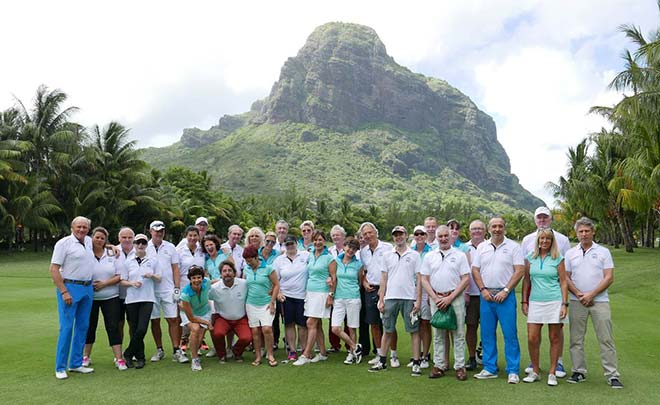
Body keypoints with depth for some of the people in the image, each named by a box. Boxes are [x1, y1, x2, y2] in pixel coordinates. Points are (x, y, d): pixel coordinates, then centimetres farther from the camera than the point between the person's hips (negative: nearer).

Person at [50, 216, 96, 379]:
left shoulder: (89, 241, 12)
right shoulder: (64, 243, -8)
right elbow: (54, 269, -11)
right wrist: (64, 292, -18)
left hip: (87, 289, 7)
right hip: (69, 288, -7)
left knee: (83, 326, 10)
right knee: (66, 327, -6)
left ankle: (76, 364, 19)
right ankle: (60, 368, 3)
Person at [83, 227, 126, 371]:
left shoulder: (112, 254, 2)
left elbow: (119, 276, -1)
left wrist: (104, 283, -13)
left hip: (110, 297, 0)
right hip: (90, 298, 0)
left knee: (113, 326, -3)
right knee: (90, 326, 13)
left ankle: (119, 359, 1)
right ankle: (86, 356, 30)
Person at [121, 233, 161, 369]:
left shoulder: (153, 261, 8)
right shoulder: (128, 262, 9)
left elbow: (159, 279, 10)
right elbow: (122, 281, 8)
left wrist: (152, 276, -10)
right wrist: (132, 283, -11)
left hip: (147, 299, -1)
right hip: (132, 299, 1)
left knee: (142, 329, -12)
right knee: (134, 330, 3)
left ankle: (128, 354, 7)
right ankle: (140, 357, 18)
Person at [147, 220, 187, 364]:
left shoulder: (170, 247, 7)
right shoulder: (145, 248, 4)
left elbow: (175, 269, 7)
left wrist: (177, 288, -1)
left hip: (168, 289, 0)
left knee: (173, 319, -3)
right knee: (155, 321, 8)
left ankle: (176, 351, 2)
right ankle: (159, 350, 20)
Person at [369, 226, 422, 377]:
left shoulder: (414, 255, 3)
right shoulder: (387, 255, 10)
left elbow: (419, 279, 1)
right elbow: (383, 279, 9)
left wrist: (418, 300, -6)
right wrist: (381, 300, 4)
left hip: (409, 298, -2)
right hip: (390, 297, 2)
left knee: (414, 331, 2)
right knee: (387, 330, 9)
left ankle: (416, 363, 10)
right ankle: (382, 361, 18)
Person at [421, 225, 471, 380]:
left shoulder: (460, 255, 2)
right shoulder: (429, 256, 9)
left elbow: (466, 279, -3)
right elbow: (424, 279, 7)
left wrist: (450, 298, -11)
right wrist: (435, 298, -5)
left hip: (456, 297, -2)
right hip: (436, 299, 2)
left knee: (458, 334, 1)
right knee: (438, 334, 8)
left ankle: (460, 366, 9)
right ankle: (439, 366, 16)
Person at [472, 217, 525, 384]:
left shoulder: (513, 246, 0)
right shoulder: (481, 247, 10)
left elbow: (519, 271, -6)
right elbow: (475, 270, 9)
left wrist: (505, 291, -12)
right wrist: (483, 290, -4)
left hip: (505, 295, -4)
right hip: (486, 295, 4)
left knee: (510, 334, -2)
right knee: (487, 334, 8)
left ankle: (513, 371, 7)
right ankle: (490, 369, 19)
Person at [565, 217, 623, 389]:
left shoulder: (603, 252, 3)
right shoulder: (570, 253, 9)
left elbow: (609, 278, -3)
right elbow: (566, 278, 6)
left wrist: (591, 294, -11)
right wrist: (579, 294, -8)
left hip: (600, 300, -2)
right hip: (577, 302, 2)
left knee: (606, 339, -2)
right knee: (576, 339, 6)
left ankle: (612, 375, 4)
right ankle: (579, 371, 16)